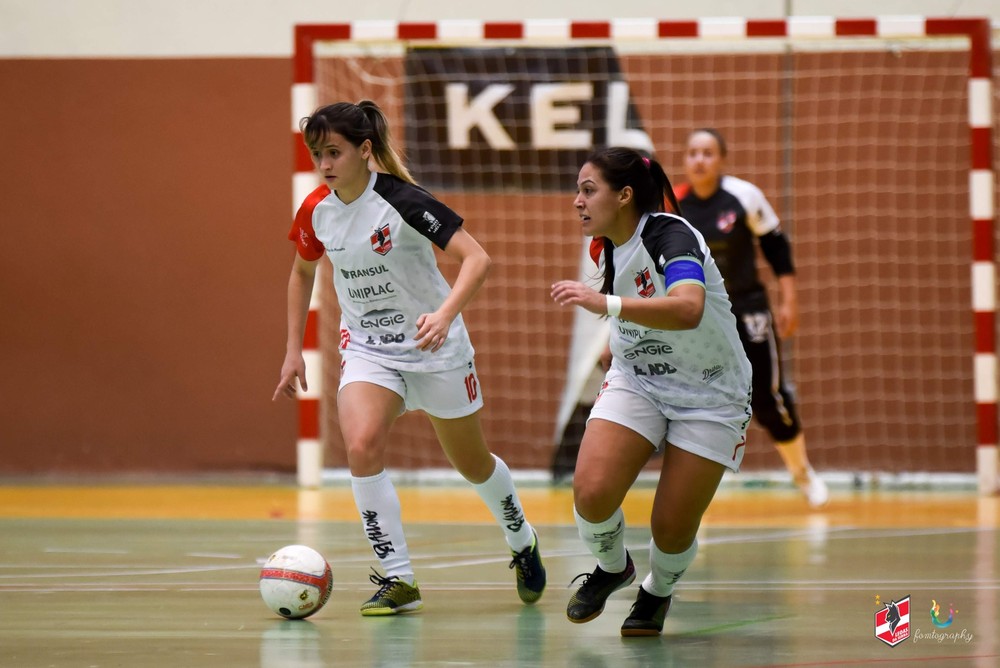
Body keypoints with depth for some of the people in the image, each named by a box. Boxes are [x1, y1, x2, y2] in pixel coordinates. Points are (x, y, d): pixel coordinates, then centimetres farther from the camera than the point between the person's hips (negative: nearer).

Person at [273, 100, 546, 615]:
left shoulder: (402, 202, -22)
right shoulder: (316, 210, -6)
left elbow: (476, 258, -27)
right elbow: (302, 271, 15)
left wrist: (445, 315, -42)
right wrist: (293, 349, 12)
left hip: (432, 346, -3)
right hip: (367, 349, 3)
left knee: (471, 462, 13)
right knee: (361, 447, -24)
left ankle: (522, 543, 43)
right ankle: (397, 579, -16)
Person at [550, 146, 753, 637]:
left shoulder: (671, 235, -24)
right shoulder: (608, 247, -1)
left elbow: (687, 309, -46)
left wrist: (605, 303, -53)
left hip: (709, 395, -5)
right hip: (636, 381, 5)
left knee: (672, 530, -6)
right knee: (592, 491, -18)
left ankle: (657, 591, 28)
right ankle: (611, 567, 13)